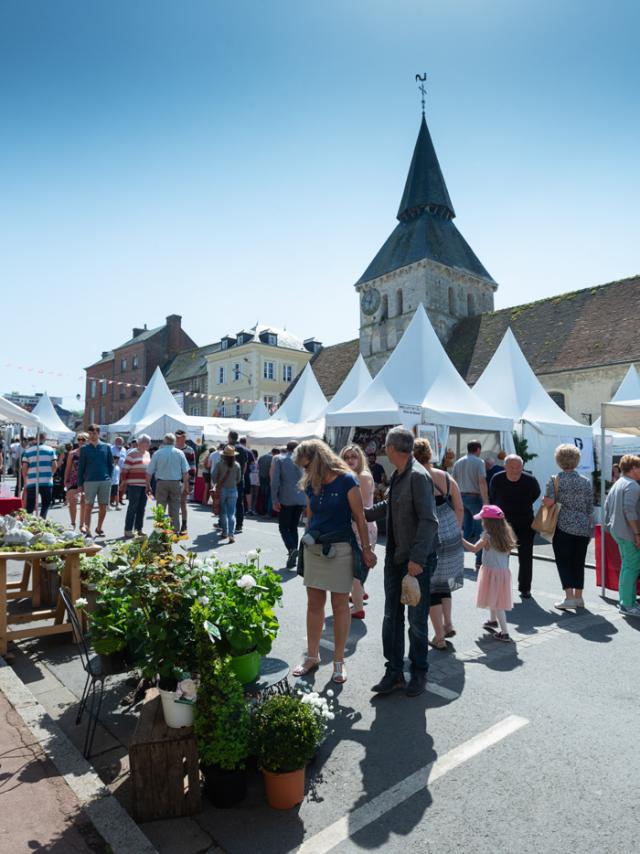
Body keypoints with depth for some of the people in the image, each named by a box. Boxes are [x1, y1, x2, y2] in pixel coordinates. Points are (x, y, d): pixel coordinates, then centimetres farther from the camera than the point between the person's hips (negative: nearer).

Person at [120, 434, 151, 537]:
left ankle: (139, 529, 18)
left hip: (145, 485, 7)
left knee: (142, 508, 10)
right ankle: (128, 531, 3)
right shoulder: (132, 454, -8)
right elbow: (125, 470, -9)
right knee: (132, 508, -4)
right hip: (134, 485, -7)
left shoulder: (147, 454, 15)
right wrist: (123, 483, -10)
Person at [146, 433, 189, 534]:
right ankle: (175, 532, 9)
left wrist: (148, 486, 8)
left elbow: (149, 472, -1)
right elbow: (185, 472, -1)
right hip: (176, 483, 1)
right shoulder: (179, 453, 1)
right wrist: (186, 487, 4)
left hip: (161, 483, 0)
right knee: (175, 510, 7)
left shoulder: (158, 453, 0)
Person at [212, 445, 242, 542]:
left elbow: (213, 477, -6)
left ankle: (225, 532, 22)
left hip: (221, 490, 0)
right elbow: (239, 479, 4)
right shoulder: (237, 465, -6)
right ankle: (231, 534, -9)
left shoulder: (219, 464, -10)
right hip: (233, 490, 0)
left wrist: (215, 485, 13)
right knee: (231, 513, 3)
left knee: (223, 512, 15)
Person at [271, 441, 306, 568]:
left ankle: (292, 549, -19)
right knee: (294, 527, 15)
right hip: (300, 500, 3)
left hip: (285, 500, -3)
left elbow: (275, 481, -8)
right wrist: (307, 501, 11)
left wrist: (275, 500, -6)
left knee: (284, 527, 5)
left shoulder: (280, 460, -2)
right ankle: (293, 557, 15)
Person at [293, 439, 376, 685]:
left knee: (340, 605, 6)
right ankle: (312, 656, 27)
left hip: (340, 549, -5)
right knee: (314, 604, 12)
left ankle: (339, 661, 21)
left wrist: (367, 548, -8)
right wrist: (307, 541, 17)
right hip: (313, 548, 5)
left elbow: (359, 517, -9)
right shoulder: (311, 484, 6)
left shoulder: (346, 480, -11)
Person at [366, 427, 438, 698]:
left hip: (417, 561, -8)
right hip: (394, 557, 8)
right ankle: (394, 672, 26)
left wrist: (417, 558, -24)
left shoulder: (418, 476, -18)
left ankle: (419, 673, 28)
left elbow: (428, 521, -22)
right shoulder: (397, 475, 8)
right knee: (391, 617, 13)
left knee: (417, 620, 9)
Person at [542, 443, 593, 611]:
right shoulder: (586, 482, 6)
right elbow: (590, 509, 8)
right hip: (583, 528, 4)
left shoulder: (555, 480, -5)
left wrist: (545, 500, 5)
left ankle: (569, 597, -4)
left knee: (563, 561, 3)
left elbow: (549, 502, -17)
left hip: (563, 527, -4)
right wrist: (589, 528, 17)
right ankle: (578, 597, 18)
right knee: (579, 562, 12)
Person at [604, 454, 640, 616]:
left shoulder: (617, 484, 16)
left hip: (617, 530, 10)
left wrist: (609, 525, 21)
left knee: (627, 566, 17)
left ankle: (626, 601, 23)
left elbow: (607, 506, 18)